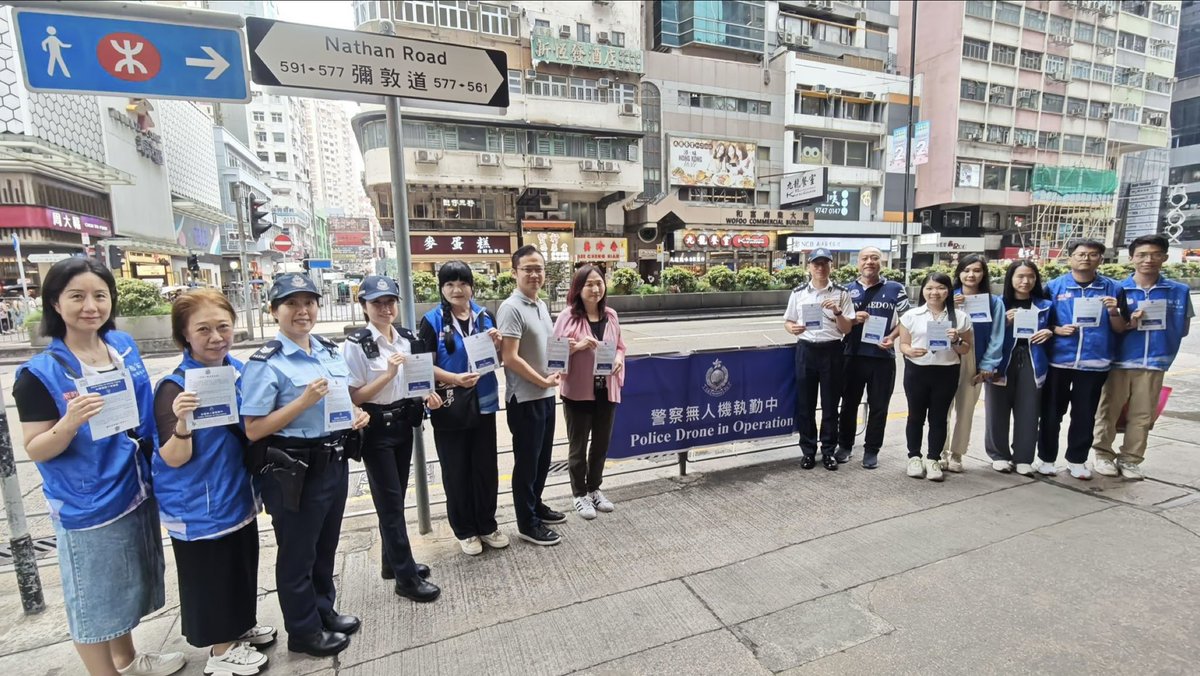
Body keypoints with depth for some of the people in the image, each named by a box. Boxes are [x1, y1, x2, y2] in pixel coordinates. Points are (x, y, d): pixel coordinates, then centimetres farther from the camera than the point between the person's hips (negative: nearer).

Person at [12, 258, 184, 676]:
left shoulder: (125, 347, -1)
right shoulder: (41, 373, -16)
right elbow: (35, 450, -14)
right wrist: (69, 423, -32)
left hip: (134, 493, 6)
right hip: (86, 506, -5)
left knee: (124, 586, 23)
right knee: (93, 597, 12)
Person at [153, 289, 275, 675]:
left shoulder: (240, 371, -3)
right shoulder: (175, 387, -22)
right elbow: (175, 459, -22)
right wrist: (182, 422, -38)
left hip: (237, 492, 7)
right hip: (198, 504, -6)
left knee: (241, 564, 23)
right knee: (210, 572, 12)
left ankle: (240, 628, 45)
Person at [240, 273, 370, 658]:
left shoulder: (330, 352, 5)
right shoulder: (266, 363, -16)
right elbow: (253, 430, -18)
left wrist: (357, 415, -3)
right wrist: (304, 401, -26)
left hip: (333, 464, 7)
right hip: (292, 471, -6)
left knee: (326, 546, 23)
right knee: (297, 553, 13)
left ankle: (324, 610, 44)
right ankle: (304, 631, 34)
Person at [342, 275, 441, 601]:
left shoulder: (407, 338, 3)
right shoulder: (356, 344, -14)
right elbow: (354, 397, -15)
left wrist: (426, 395, -5)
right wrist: (388, 374, -25)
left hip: (404, 425, 6)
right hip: (376, 430, -6)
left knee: (395, 498, 18)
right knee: (390, 502, 2)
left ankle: (393, 561, 35)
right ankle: (406, 577, 14)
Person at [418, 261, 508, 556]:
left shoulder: (485, 317, 5)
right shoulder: (432, 321, -6)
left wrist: (497, 345, -9)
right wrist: (455, 378, -25)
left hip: (483, 403, 3)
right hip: (450, 408, -3)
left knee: (486, 468, 12)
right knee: (456, 472, 9)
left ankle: (487, 525, 31)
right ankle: (465, 530, 28)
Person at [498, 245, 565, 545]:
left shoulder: (542, 305, 10)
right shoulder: (511, 308, -17)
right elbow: (510, 357, -21)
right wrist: (542, 381, -14)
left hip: (546, 395, 9)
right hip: (525, 398, -8)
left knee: (543, 456, 20)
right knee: (526, 460, 4)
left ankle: (536, 505, 38)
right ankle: (527, 524, 19)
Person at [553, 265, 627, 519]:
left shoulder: (611, 315, 5)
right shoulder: (568, 316, -9)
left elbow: (620, 346, 14)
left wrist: (619, 359, -6)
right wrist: (578, 346, -24)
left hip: (606, 390, 5)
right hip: (578, 391, -4)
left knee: (602, 443, 16)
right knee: (578, 446, 9)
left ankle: (594, 489, 36)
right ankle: (580, 495, 27)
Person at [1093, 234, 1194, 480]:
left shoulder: (1179, 291, 4)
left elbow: (1183, 326, 11)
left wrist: (1163, 343, -3)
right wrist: (1128, 324, -16)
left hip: (1154, 362, 2)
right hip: (1118, 361, -2)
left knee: (1142, 415, 8)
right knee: (1108, 411, 5)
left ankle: (1130, 459, 19)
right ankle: (1103, 455, 16)